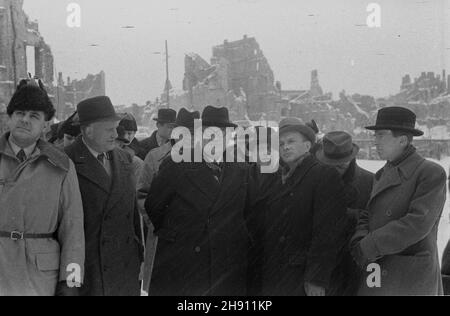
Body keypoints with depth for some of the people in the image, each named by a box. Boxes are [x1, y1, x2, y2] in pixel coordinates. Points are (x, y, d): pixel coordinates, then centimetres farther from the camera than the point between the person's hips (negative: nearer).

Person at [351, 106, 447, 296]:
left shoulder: (432, 173, -10)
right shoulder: (383, 175, 15)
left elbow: (417, 223, -20)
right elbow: (366, 218, 11)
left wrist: (367, 248, -17)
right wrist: (359, 243, -11)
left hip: (410, 282, -7)